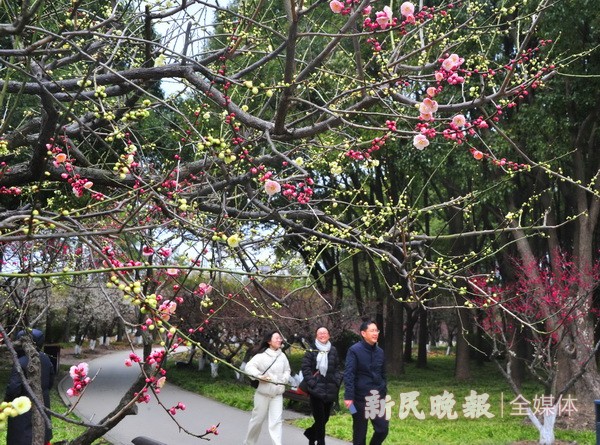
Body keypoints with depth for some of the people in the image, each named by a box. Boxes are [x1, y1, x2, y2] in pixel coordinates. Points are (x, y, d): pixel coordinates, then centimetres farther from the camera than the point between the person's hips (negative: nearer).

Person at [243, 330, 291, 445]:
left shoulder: (282, 356, 3)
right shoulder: (262, 355, -11)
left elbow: (287, 371, 16)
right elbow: (249, 367, -17)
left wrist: (284, 378, -2)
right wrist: (259, 375, -28)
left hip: (277, 393, 3)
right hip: (263, 392, -3)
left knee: (277, 420, -6)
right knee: (258, 419, 8)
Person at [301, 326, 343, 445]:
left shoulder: (333, 351, 12)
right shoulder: (311, 351, 1)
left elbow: (337, 368, 14)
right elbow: (305, 368, -4)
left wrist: (337, 382, 0)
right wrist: (312, 383, -13)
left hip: (330, 390, 4)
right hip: (316, 390, -4)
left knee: (325, 418, 11)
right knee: (320, 419, -5)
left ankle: (311, 433, 34)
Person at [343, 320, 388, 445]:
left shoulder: (380, 352, 9)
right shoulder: (354, 350, -10)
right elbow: (348, 374, -15)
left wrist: (384, 394, 16)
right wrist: (348, 396, -23)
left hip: (377, 398, 5)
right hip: (360, 398, -5)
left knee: (383, 429, 3)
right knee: (360, 432, 5)